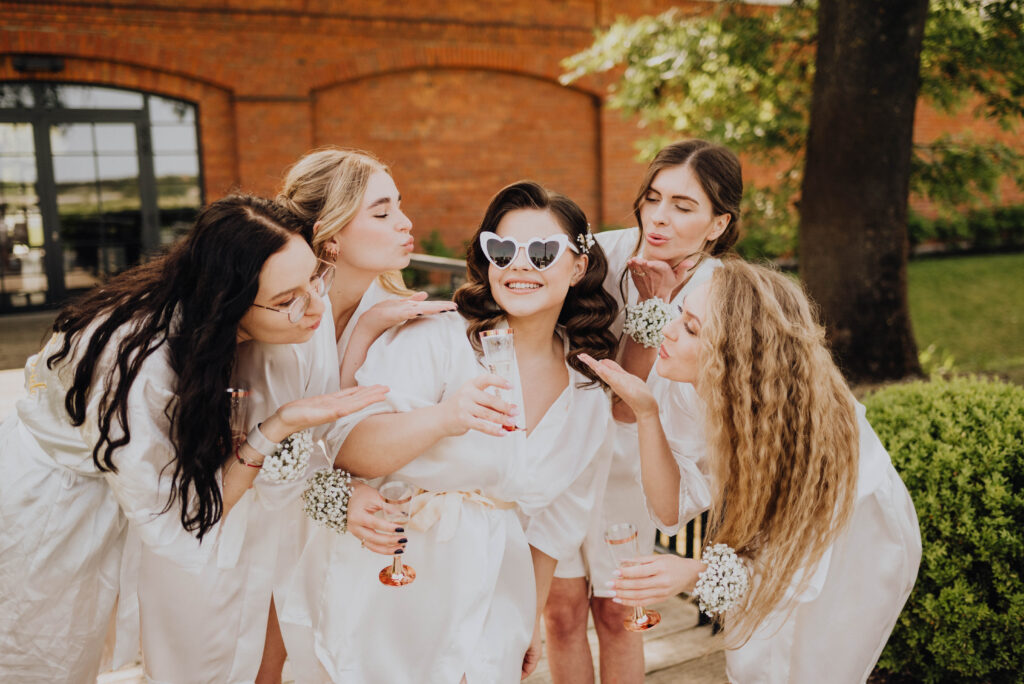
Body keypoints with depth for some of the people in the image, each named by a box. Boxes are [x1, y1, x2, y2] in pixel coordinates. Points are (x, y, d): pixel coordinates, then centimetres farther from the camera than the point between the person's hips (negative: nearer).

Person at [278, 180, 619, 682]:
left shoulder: (591, 393, 3)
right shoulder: (436, 340, -15)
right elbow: (347, 451, -23)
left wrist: (531, 619, 18)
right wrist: (443, 418, -40)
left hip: (488, 598, 4)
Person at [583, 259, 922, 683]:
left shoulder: (814, 421, -39)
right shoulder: (700, 395, -25)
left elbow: (798, 566, -29)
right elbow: (674, 508, -23)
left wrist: (696, 573, -46)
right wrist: (645, 412, -36)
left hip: (861, 547, -4)